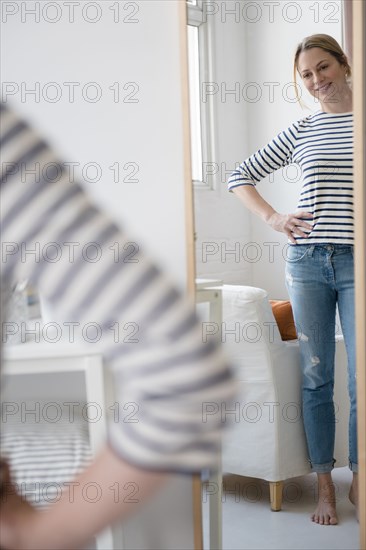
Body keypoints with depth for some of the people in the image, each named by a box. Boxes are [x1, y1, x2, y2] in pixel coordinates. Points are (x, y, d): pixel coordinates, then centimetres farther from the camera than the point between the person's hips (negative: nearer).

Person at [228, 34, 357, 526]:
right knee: (316, 378, 6)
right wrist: (272, 217, 3)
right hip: (308, 261, 2)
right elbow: (240, 176, 16)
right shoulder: (301, 131, 9)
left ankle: (357, 477, 19)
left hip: (356, 263, -2)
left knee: (361, 382, 0)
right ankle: (325, 486, 18)